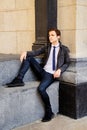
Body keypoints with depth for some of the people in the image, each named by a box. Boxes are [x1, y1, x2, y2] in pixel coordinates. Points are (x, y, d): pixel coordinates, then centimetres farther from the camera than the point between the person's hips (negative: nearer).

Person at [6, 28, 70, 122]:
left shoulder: (64, 49, 2)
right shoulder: (47, 47, 12)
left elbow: (67, 63, 5)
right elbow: (35, 52, 3)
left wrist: (60, 70, -14)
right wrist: (26, 52, -16)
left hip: (51, 74, -5)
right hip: (43, 71, 5)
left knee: (41, 88, -30)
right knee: (28, 58, -7)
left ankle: (49, 113, -10)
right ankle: (19, 80, -14)